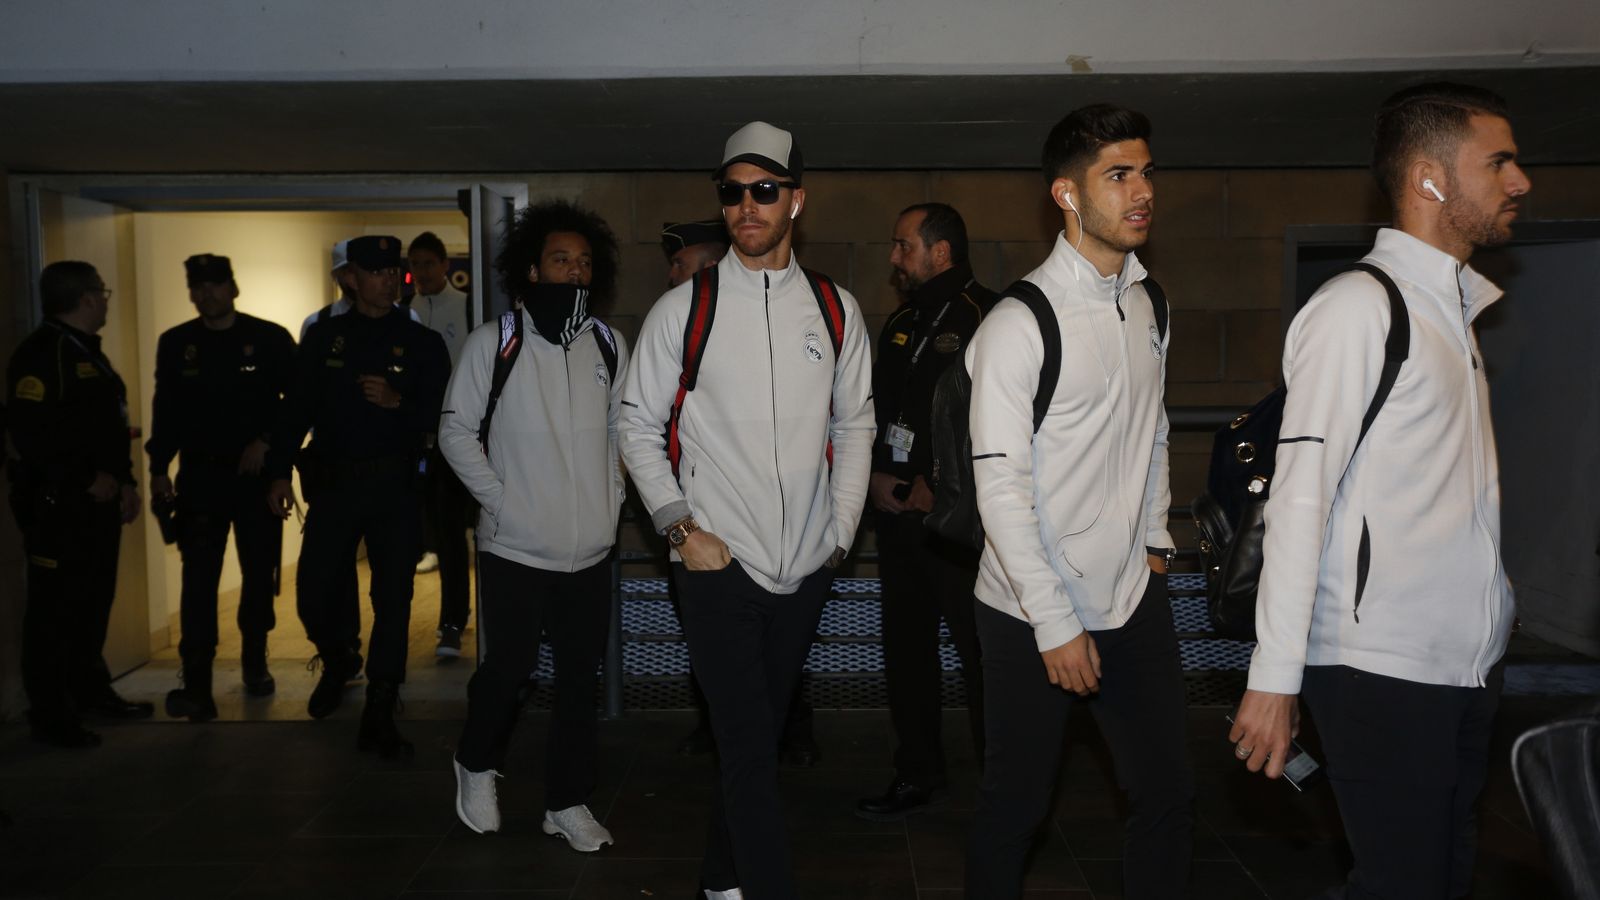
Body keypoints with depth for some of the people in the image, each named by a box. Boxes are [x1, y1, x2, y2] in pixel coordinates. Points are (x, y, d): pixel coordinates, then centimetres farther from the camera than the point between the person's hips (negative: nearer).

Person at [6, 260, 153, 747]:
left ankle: (90, 690, 29)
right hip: (57, 504, -9)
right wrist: (88, 480, -18)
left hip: (99, 500, 9)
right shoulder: (40, 353, -14)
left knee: (95, 601, 16)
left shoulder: (89, 352, 16)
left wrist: (125, 481, 13)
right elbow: (29, 431, -22)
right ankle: (50, 714, 8)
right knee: (55, 608, -1)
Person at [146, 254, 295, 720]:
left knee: (260, 573, 9)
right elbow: (165, 411, 9)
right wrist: (159, 469, 4)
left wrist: (266, 442, -12)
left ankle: (255, 662, 27)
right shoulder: (175, 343, 7)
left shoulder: (270, 338, -1)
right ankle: (197, 685, -5)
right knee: (198, 580, -5)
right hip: (200, 476, 1)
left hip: (258, 473, -1)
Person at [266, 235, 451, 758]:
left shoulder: (422, 343, 5)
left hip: (396, 486, -1)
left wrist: (397, 402, -18)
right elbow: (296, 408, 7)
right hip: (332, 484, 1)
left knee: (393, 600, 1)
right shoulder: (324, 337, 9)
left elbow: (441, 414, -1)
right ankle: (337, 663, 33)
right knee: (313, 595, 0)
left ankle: (379, 716, 12)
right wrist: (279, 472, 0)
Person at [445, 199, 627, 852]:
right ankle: (476, 767, 33)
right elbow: (456, 429, -1)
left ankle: (568, 802, 22)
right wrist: (499, 498, -8)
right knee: (508, 667, 4)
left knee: (579, 677, 8)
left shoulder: (610, 345, 5)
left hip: (590, 549, 3)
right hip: (516, 546, -3)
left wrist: (614, 498, 5)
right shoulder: (494, 342, -4)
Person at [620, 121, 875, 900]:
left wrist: (841, 528, 4)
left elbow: (854, 426, 11)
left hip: (805, 567, 4)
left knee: (755, 738, 17)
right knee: (751, 750, -6)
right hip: (717, 564, -3)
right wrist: (680, 526, -8)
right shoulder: (682, 309, -3)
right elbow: (639, 426, 1)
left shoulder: (835, 310, 5)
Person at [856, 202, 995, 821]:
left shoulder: (981, 315, -8)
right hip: (897, 510, 8)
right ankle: (917, 775, 24)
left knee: (978, 648, -5)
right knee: (905, 643, 12)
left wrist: (936, 487, -14)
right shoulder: (901, 324, 19)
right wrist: (876, 475, 6)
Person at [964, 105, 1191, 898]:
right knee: (1015, 803, 8)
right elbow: (1000, 486, -17)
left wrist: (1156, 538, 14)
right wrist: (1055, 624, -17)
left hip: (1134, 598, 6)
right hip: (1030, 615, -6)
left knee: (1168, 795, 11)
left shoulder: (1147, 307, 8)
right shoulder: (1019, 323, -15)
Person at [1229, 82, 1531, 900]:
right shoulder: (1357, 308, -10)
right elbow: (1299, 498, -16)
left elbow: (1453, 498, 14)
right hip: (1379, 671, -8)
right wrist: (1274, 678, -19)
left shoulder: (1454, 308, 17)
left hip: (1463, 665, 8)